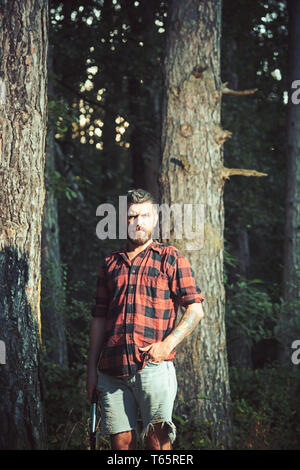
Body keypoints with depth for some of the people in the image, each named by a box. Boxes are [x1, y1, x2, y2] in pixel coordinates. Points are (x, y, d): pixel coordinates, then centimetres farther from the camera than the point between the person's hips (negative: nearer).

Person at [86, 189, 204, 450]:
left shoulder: (171, 258, 8)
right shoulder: (110, 264, 19)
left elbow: (196, 310, 3)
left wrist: (167, 344, -10)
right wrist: (92, 369, 14)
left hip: (153, 366, -3)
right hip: (112, 370, 3)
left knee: (157, 440, -9)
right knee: (121, 442, 1)